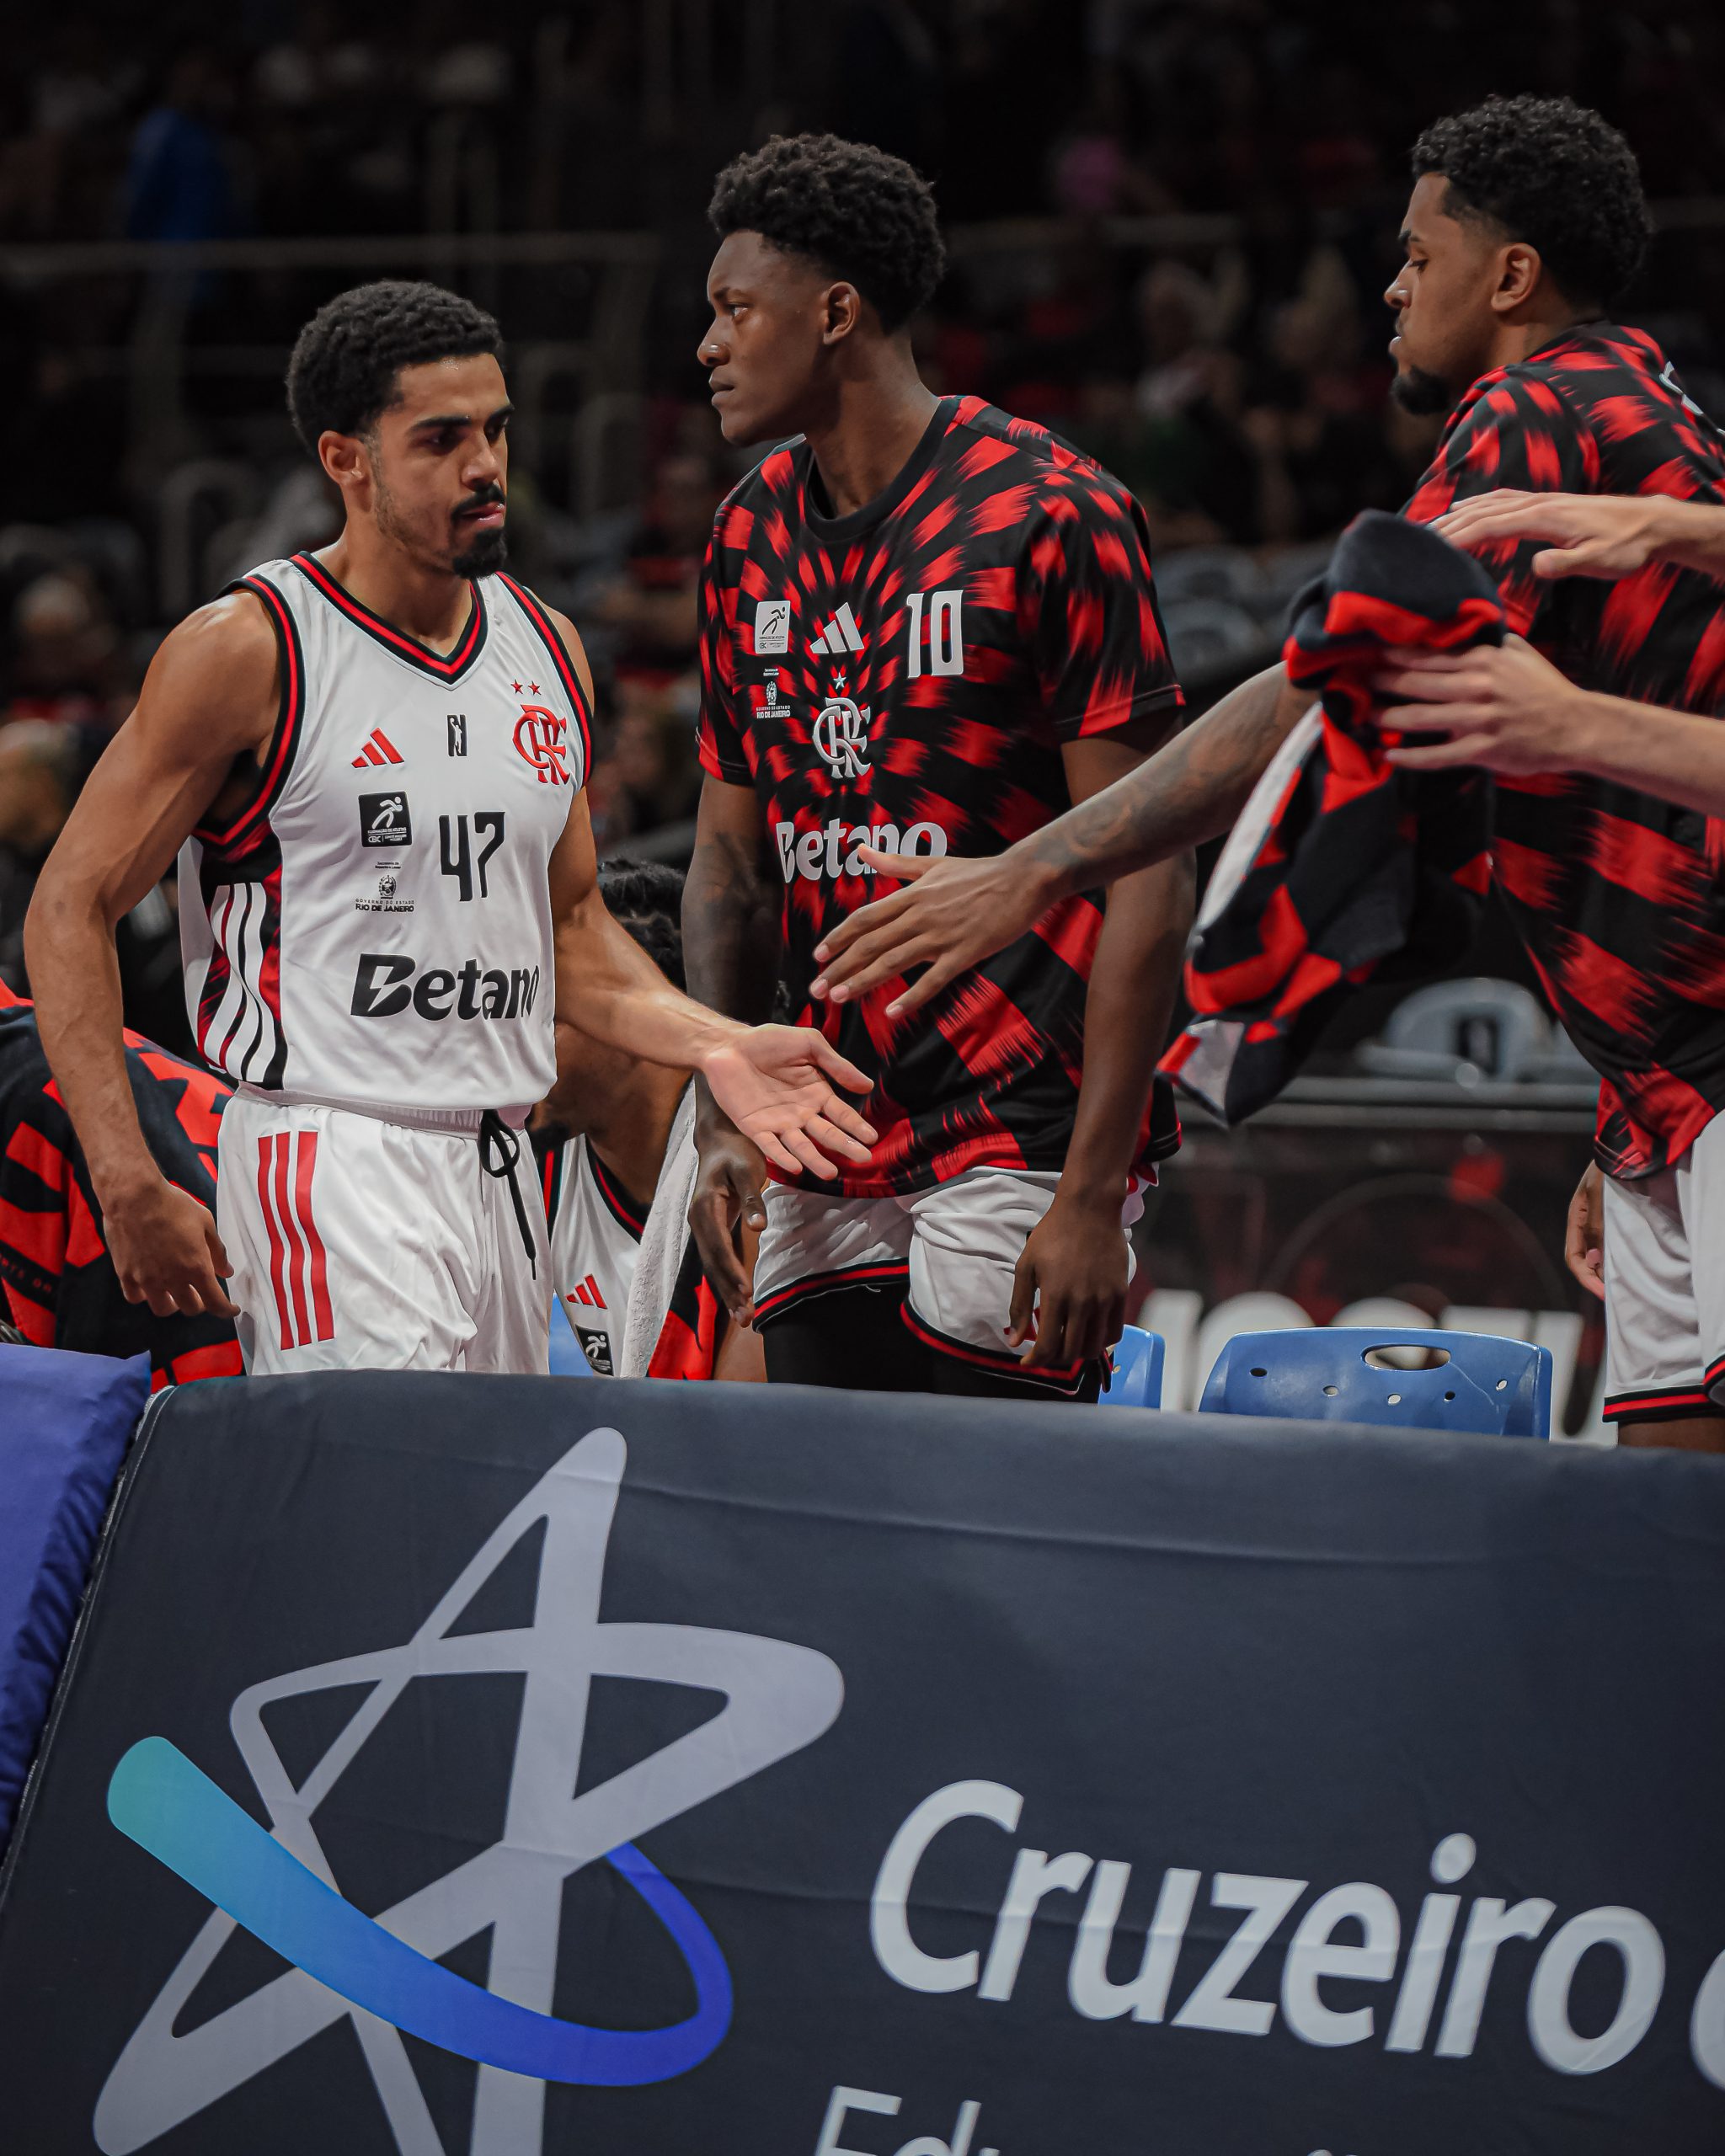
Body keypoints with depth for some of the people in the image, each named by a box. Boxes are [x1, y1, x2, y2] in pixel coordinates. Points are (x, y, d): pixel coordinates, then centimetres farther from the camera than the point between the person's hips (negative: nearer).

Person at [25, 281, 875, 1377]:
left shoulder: (547, 650, 12)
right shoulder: (249, 651, -8)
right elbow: (73, 906, -6)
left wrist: (716, 1044, 3)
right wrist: (131, 1189, -15)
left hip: (497, 1164, 7)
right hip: (332, 1165, -7)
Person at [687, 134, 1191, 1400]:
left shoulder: (1052, 518, -11)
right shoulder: (750, 537, 11)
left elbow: (1148, 880, -13)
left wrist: (1092, 1194, -17)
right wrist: (724, 1118, 3)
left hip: (1022, 1140, -7)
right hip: (827, 1143, 7)